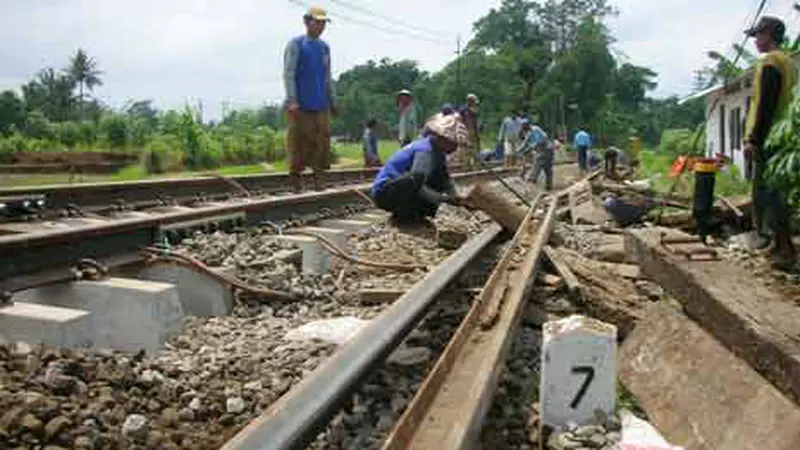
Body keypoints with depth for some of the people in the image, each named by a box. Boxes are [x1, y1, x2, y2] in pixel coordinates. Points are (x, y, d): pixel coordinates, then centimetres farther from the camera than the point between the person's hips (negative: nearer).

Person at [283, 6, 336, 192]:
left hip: (321, 104, 5)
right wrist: (292, 100, -15)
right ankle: (295, 174, 8)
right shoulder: (296, 44, -1)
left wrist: (332, 100, 16)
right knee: (300, 140, -3)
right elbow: (288, 73, -7)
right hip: (301, 104, -5)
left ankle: (317, 175, 10)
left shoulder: (324, 47, 16)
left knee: (323, 138, 1)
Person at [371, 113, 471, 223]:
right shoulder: (425, 149, -23)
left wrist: (457, 199, -14)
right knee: (416, 181, -36)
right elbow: (417, 184, -33)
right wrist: (445, 199, -34)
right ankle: (404, 214, -12)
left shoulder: (438, 151, 5)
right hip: (384, 192, -9)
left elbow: (446, 180, 2)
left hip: (400, 190, 9)